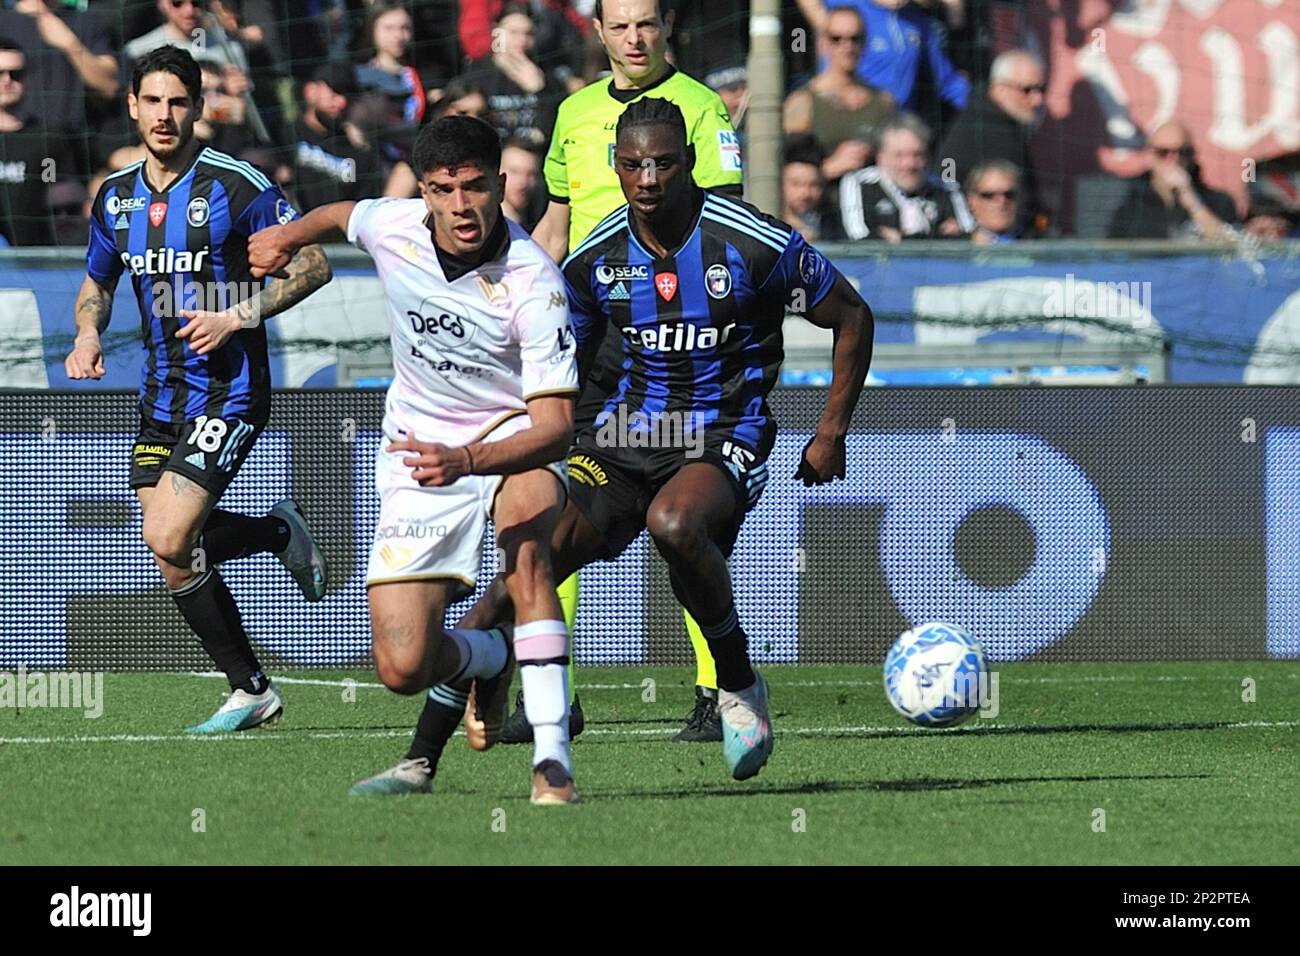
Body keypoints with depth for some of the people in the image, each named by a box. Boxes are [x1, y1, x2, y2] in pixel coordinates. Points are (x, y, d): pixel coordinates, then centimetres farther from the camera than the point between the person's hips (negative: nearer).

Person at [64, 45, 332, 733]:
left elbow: (313, 266, -10)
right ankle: (280, 532, 29)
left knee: (168, 540, -17)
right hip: (162, 393, 7)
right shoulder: (117, 196, 7)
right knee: (168, 546, 5)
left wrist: (236, 317, -21)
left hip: (229, 388, -7)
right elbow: (96, 284, 22)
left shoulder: (234, 185, -12)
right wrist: (88, 335, 0)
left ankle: (250, 689, 0)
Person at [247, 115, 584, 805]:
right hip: (418, 452, 4)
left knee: (525, 534, -41)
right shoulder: (392, 228, -12)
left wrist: (466, 460, -46)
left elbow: (554, 428, -32)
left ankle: (552, 759, -38)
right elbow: (340, 216, 17)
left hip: (513, 442, -4)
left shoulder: (531, 282, -26)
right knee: (402, 667, -8)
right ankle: (486, 658, 31)